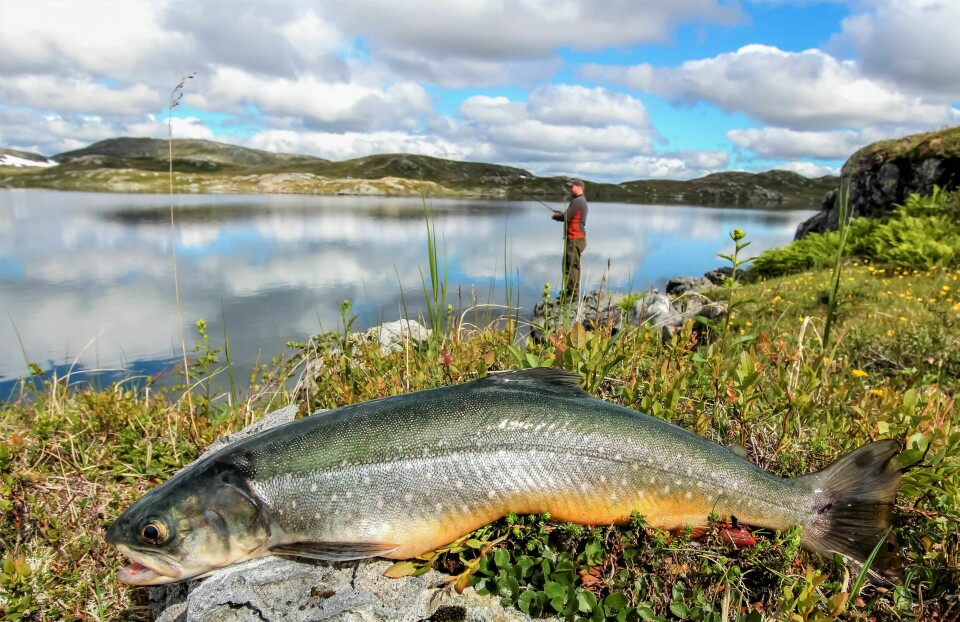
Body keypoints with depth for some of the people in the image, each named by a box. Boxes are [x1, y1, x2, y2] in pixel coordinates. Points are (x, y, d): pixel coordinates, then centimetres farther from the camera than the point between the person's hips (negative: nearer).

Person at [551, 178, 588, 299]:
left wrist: (555, 216, 0)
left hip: (575, 239, -11)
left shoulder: (578, 201, -14)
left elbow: (566, 217, -18)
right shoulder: (581, 201, 20)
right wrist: (560, 214, 11)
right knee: (569, 265, 15)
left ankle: (573, 293, -8)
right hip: (575, 238, 11)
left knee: (572, 266, -9)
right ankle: (569, 292, 22)